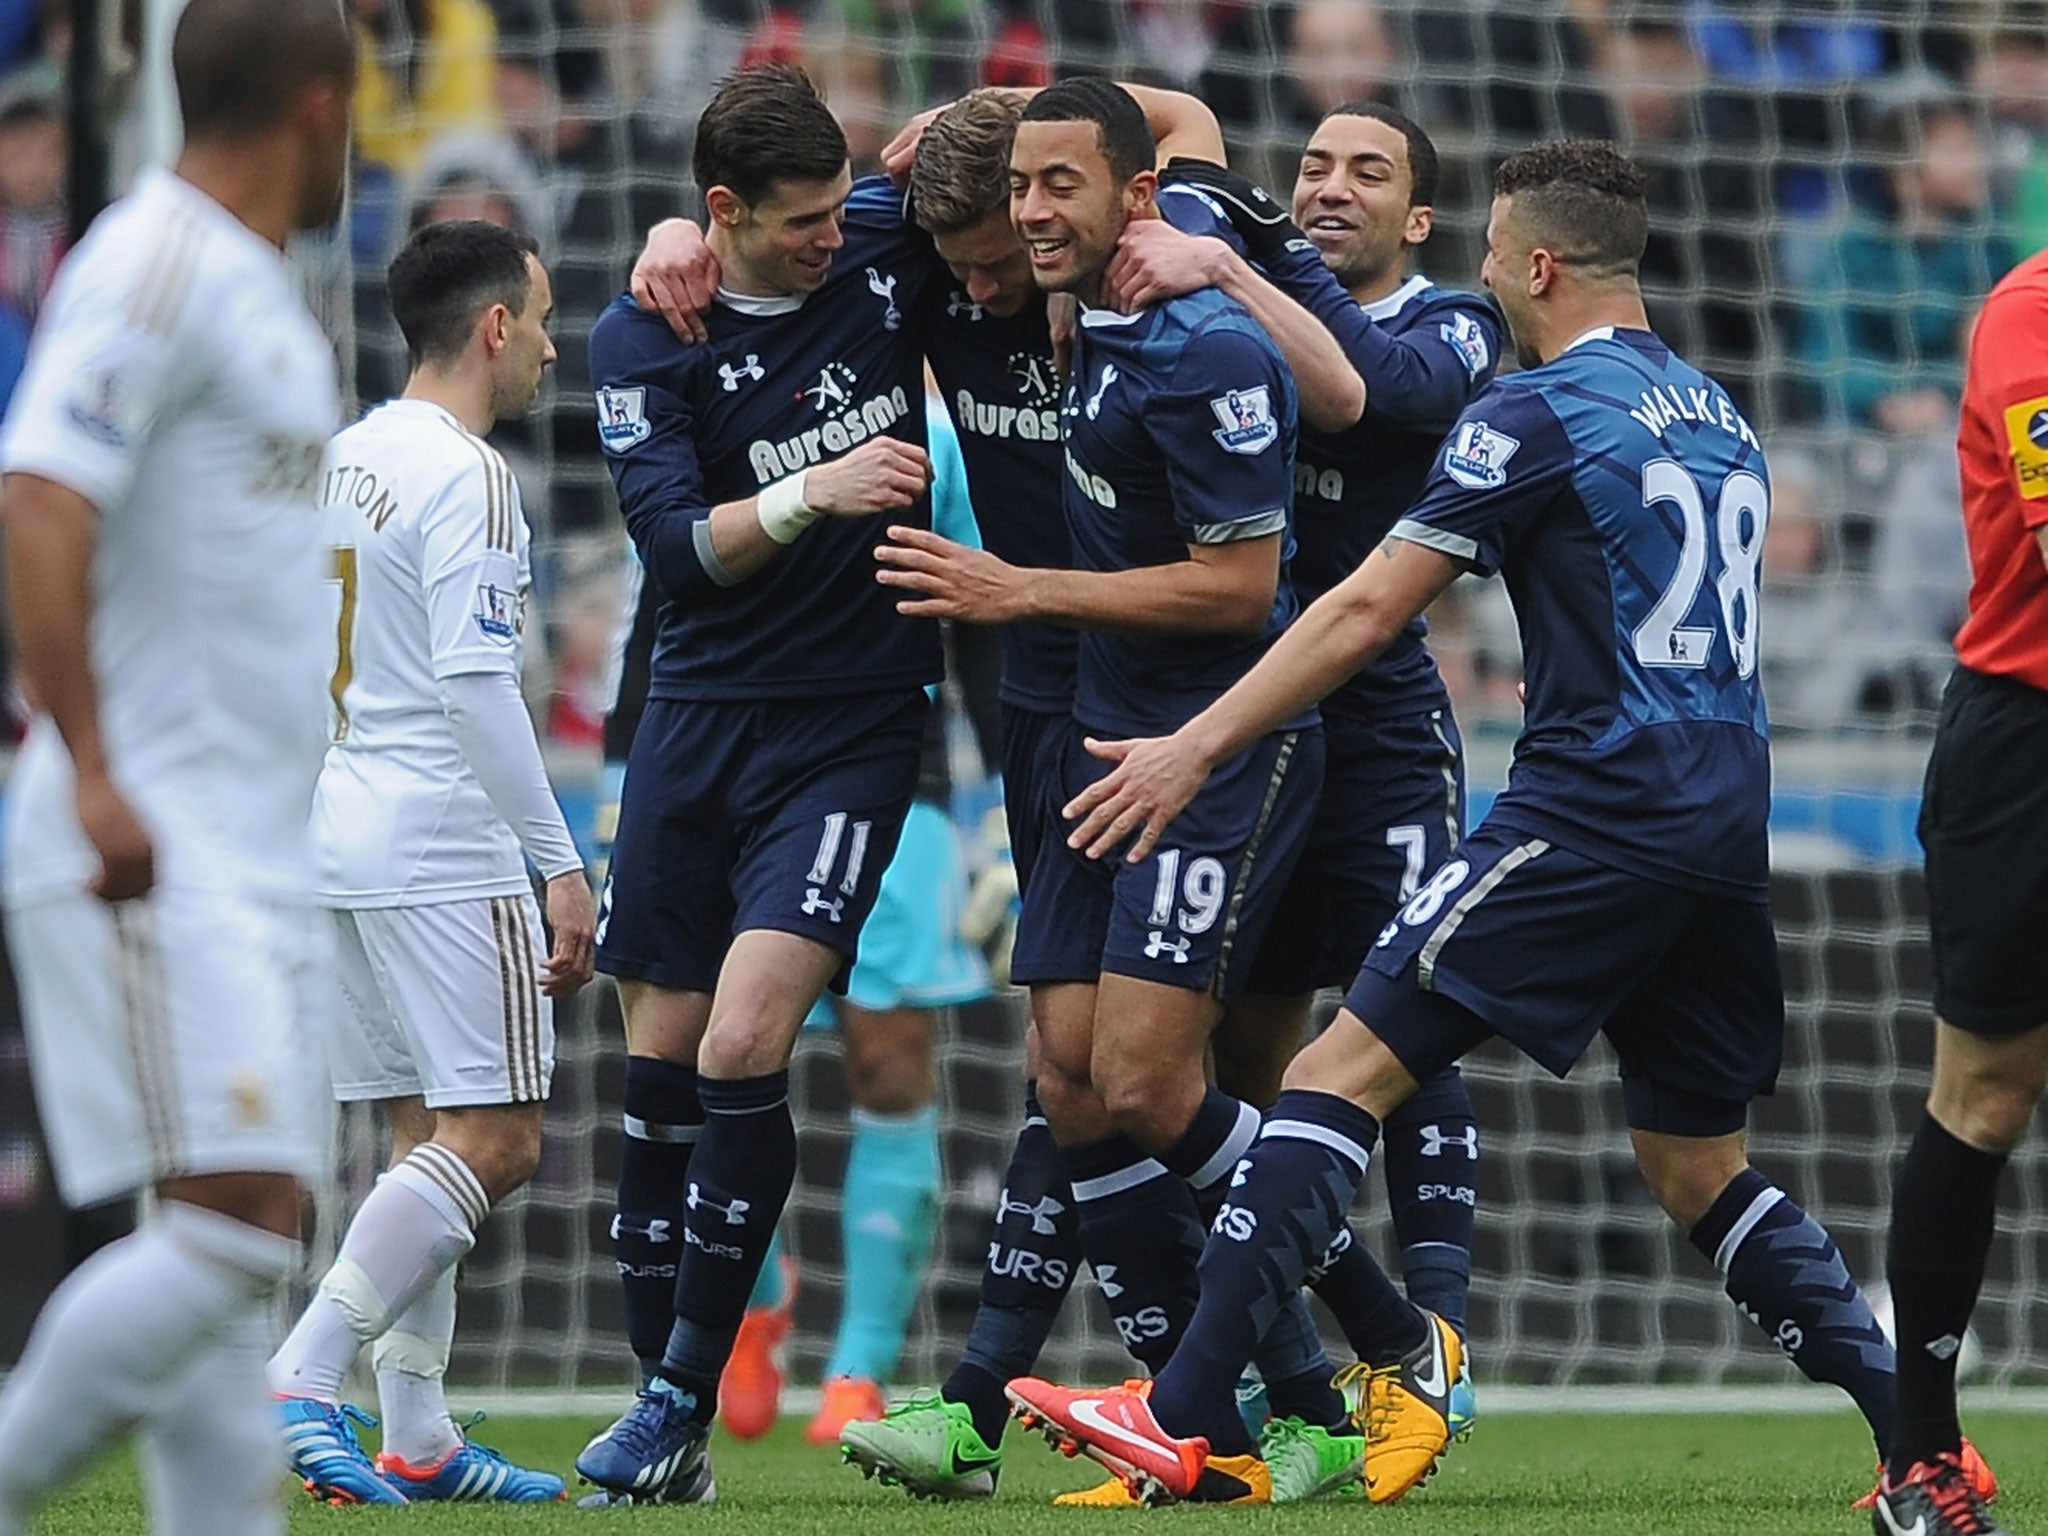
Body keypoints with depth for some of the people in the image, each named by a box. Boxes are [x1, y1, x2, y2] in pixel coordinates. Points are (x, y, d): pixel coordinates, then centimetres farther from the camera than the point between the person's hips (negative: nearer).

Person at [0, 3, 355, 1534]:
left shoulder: (255, 288, 19)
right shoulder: (155, 268, -11)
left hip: (252, 853, 10)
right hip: (147, 853, -10)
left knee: (237, 1246, 5)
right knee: (231, 1224, -17)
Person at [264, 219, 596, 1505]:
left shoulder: (350, 458, 14)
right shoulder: (465, 477, -13)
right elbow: (476, 686, -20)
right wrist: (563, 865, -18)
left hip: (347, 840, 9)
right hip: (445, 851, -9)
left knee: (433, 1139, 12)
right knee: (495, 1142, -8)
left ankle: (417, 1436, 9)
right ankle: (297, 1383, -17)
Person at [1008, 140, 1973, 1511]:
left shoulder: (1541, 415, -7)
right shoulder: (1718, 419, 17)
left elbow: (1365, 613, -10)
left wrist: (1194, 750, -7)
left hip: (1595, 814, -8)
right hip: (1725, 827, 8)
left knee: (1347, 1071, -10)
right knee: (1696, 1164, 17)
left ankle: (1179, 1421, -18)